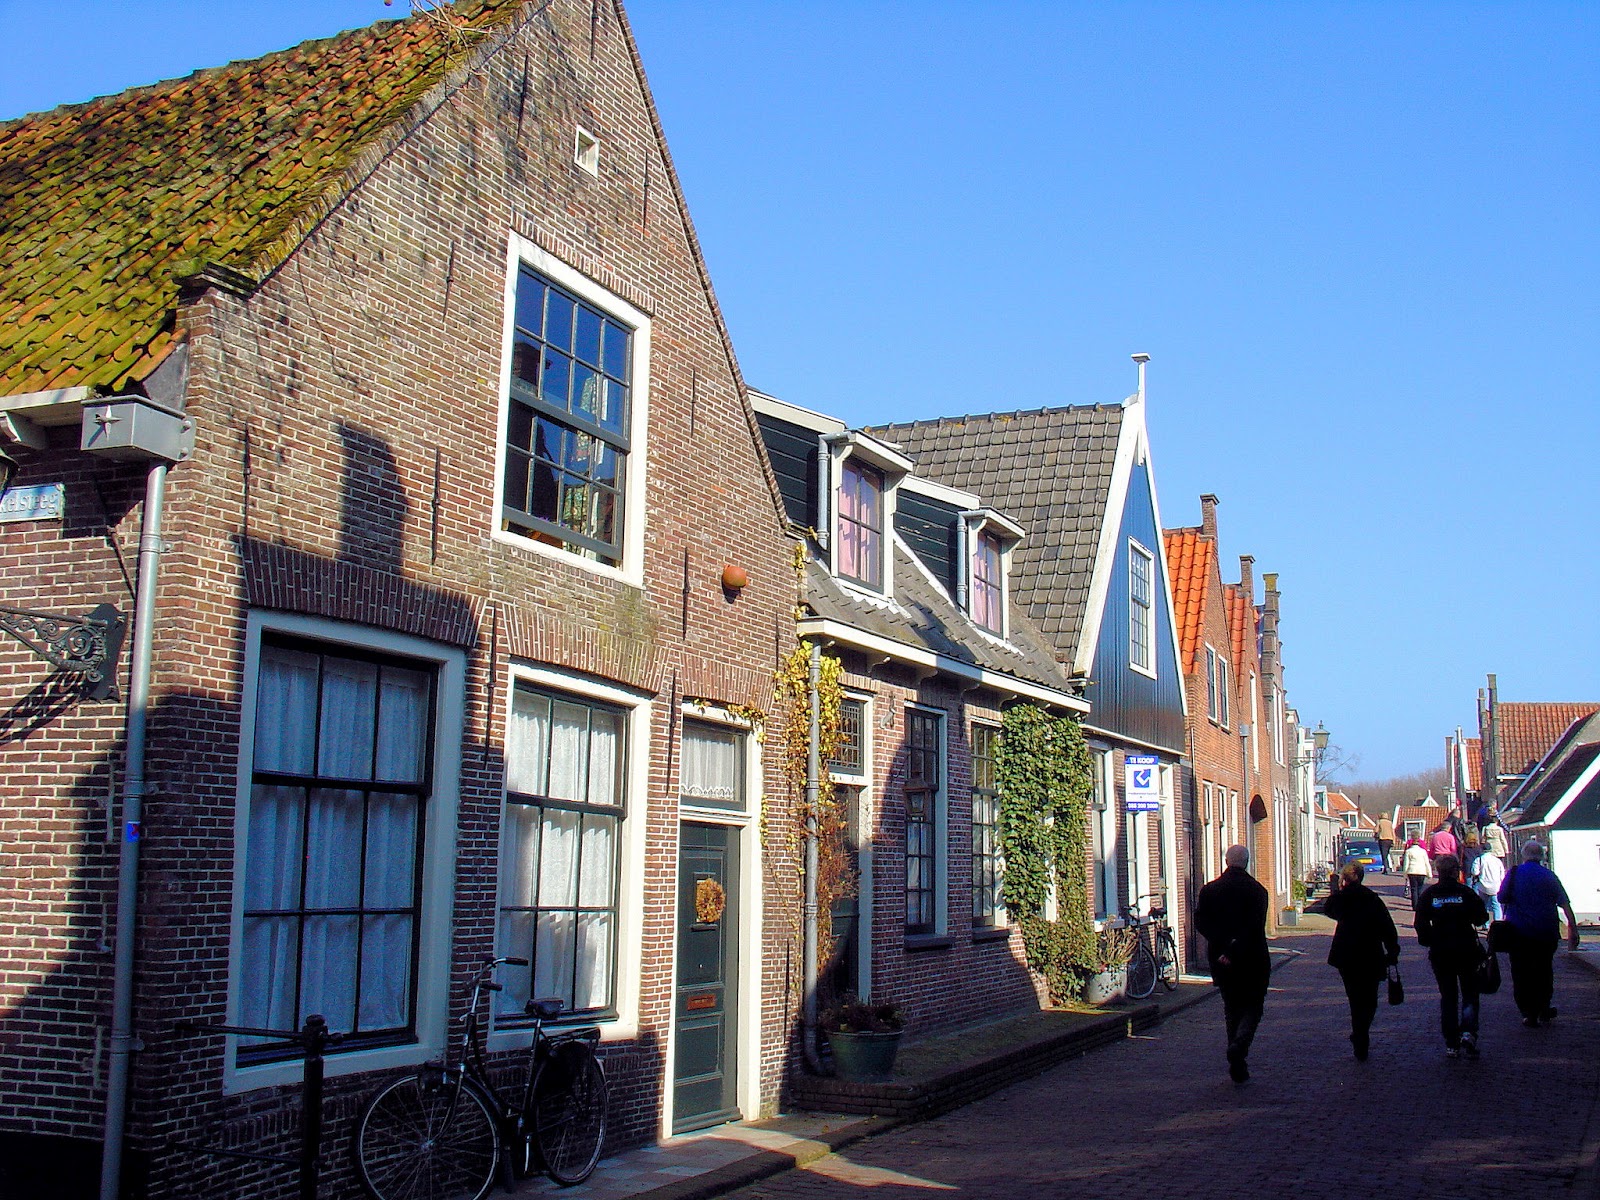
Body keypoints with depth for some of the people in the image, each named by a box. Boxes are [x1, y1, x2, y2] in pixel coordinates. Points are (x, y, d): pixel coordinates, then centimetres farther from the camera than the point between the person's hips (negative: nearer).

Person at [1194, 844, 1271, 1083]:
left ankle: (1238, 1066, 14)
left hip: (1221, 961, 3)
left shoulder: (1209, 890, 2)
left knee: (1232, 1009, 15)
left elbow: (1200, 924, -5)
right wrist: (1233, 952, -18)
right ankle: (1239, 1046, -18)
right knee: (1252, 1007, 9)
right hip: (1253, 961, -3)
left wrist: (1223, 946, -8)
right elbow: (1256, 927, -17)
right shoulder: (1257, 890, -7)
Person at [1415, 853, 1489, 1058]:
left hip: (1440, 953, 2)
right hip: (1466, 950, -2)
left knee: (1448, 997, 10)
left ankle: (1451, 1044, 7)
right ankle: (1468, 1032, -14)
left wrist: (1428, 941, 6)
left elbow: (1420, 923, -5)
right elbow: (1481, 918, -7)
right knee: (1470, 994, 9)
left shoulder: (1428, 894, -2)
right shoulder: (1466, 893, -6)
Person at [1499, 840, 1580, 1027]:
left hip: (1518, 932, -1)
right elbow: (1565, 904, -4)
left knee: (1521, 973, 5)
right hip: (1546, 933, 1)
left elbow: (1502, 899, 2)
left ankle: (1528, 1014, 1)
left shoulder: (1513, 873, -1)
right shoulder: (1549, 875, 0)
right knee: (1544, 971, 18)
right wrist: (1573, 929, -3)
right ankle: (1543, 1010, 18)